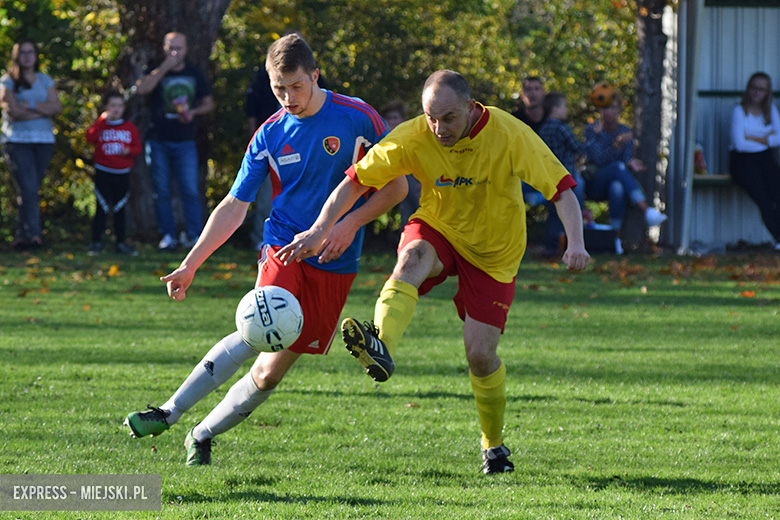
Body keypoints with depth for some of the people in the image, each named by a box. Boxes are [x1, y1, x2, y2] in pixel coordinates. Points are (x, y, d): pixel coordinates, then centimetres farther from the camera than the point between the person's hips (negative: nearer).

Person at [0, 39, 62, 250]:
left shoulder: (45, 80, 15)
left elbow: (56, 107, 1)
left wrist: (30, 105, -11)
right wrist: (43, 110, -6)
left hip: (44, 140, 4)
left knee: (32, 190, 3)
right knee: (28, 189, -15)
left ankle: (21, 236, 8)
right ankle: (33, 234, -18)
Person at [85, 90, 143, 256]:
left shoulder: (130, 127, 9)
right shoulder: (100, 125, 2)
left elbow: (137, 148, 9)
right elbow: (90, 137, -18)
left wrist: (128, 151, -13)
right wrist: (104, 119, -18)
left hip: (122, 174, 2)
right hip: (103, 173, -2)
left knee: (120, 210, 7)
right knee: (101, 209, -2)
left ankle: (121, 242, 13)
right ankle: (96, 242, 3)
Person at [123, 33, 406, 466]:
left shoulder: (359, 119, -4)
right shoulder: (270, 135, 3)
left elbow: (396, 187, 3)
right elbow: (233, 207, 9)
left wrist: (351, 223, -12)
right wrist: (190, 264, 2)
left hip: (334, 267, 0)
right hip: (283, 250, 0)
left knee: (269, 373, -3)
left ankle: (202, 436, 16)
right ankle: (169, 413, -27)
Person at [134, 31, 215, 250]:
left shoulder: (194, 74, 10)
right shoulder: (156, 72, 4)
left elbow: (208, 103, 15)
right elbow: (141, 89, -17)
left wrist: (193, 112, -6)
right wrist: (165, 68, -17)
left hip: (185, 142, 0)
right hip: (158, 141, 0)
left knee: (190, 190, -8)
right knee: (162, 192, 2)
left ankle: (194, 236, -4)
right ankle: (168, 235, 9)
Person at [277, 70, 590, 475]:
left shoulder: (510, 135, -23)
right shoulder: (413, 138, -19)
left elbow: (561, 188, -22)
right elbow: (356, 181, -16)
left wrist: (575, 243, -37)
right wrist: (320, 230, -27)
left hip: (493, 254, -1)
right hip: (438, 230, 1)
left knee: (480, 353, -8)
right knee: (412, 256, -36)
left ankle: (494, 445, 17)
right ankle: (381, 348, -58)